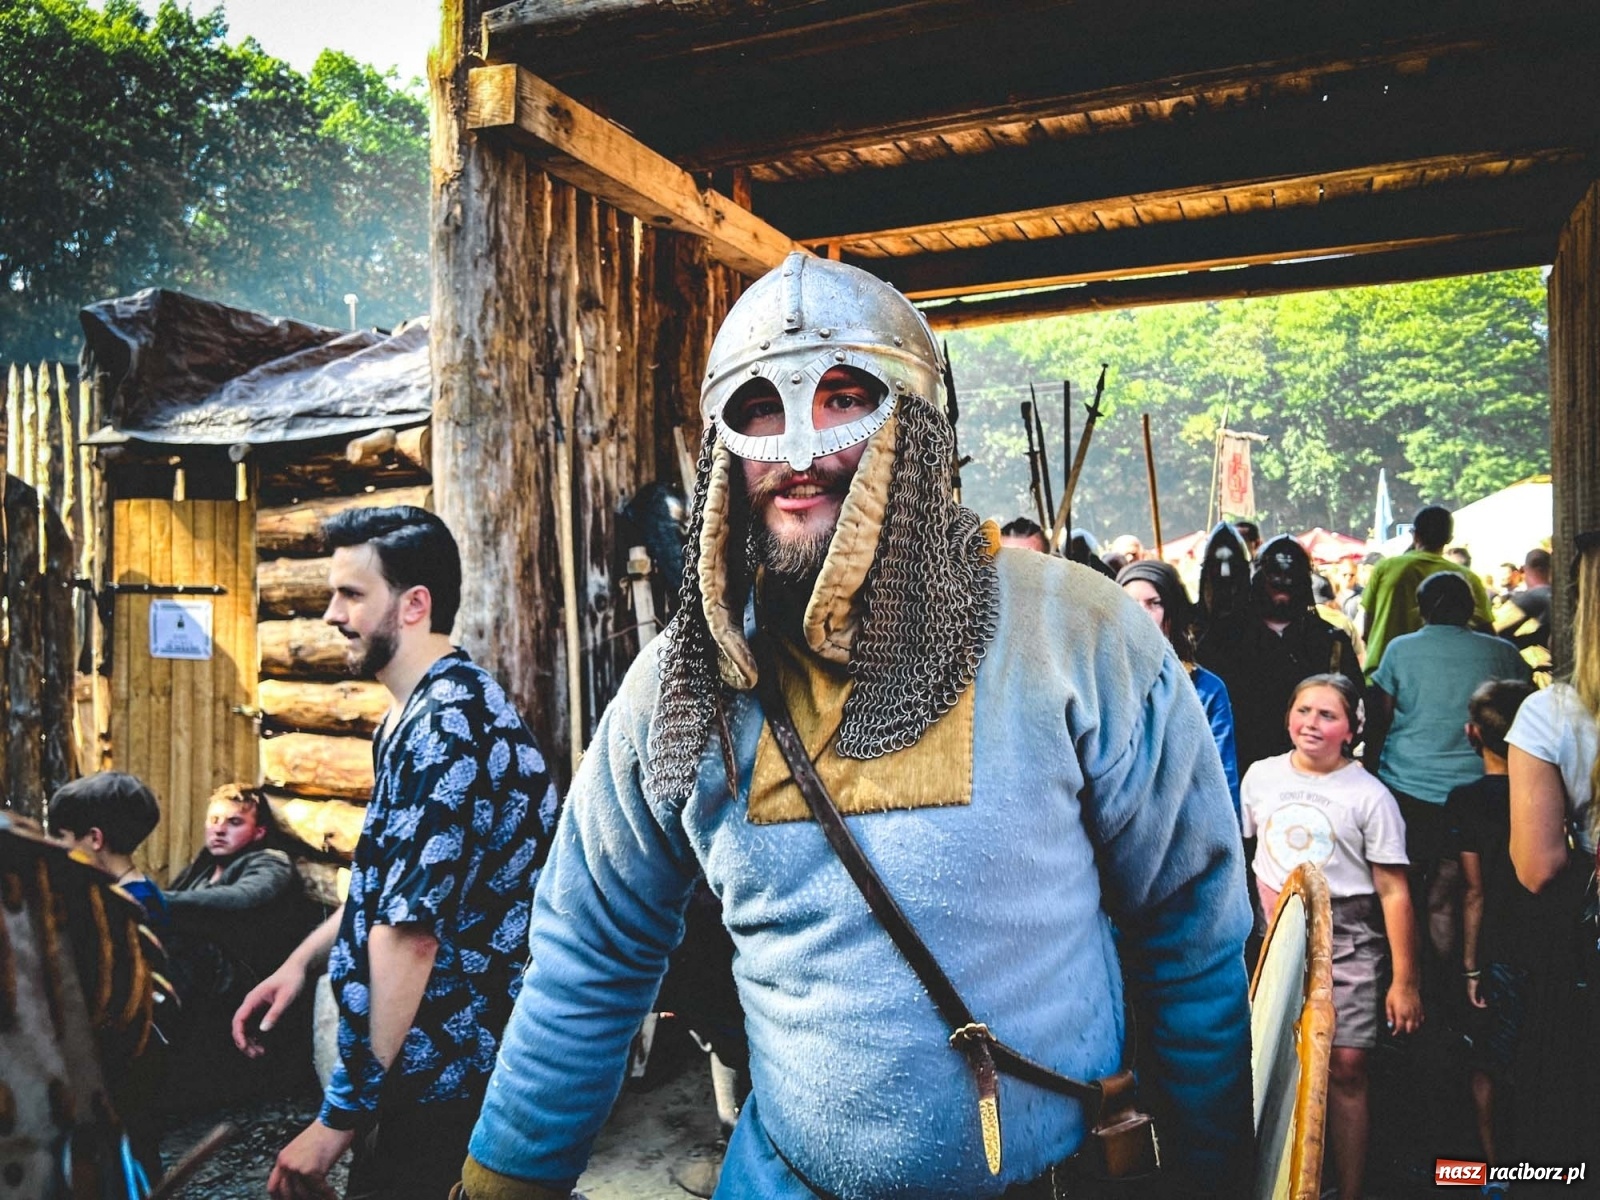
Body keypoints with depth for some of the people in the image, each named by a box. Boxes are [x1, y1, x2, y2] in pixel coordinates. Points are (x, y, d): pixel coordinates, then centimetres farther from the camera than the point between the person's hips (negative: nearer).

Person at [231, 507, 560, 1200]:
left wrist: (341, 1115, -22)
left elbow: (410, 931, -27)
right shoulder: (414, 714, 9)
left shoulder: (449, 721, -24)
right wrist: (302, 960, 10)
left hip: (438, 1076, -9)